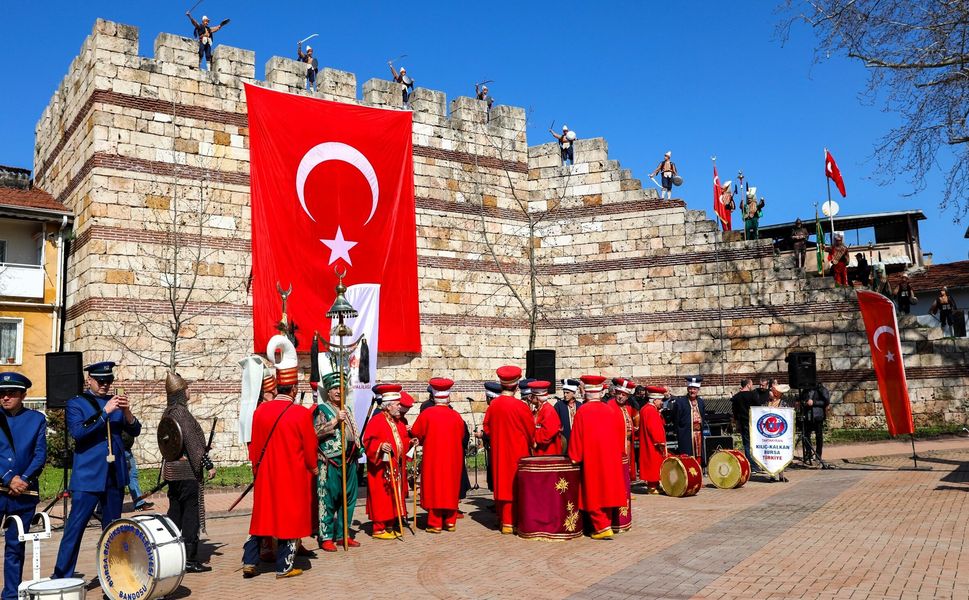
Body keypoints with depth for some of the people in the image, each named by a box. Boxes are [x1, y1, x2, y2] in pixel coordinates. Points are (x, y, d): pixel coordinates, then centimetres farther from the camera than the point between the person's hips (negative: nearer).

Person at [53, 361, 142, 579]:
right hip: (88, 477, -5)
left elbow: (135, 431, 5)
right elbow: (77, 432, -17)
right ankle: (61, 577, 1)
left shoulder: (115, 401, 12)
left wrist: (127, 412, -14)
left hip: (115, 476, 5)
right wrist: (105, 411, -24)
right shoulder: (76, 403, 0)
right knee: (75, 527, -6)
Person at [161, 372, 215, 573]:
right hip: (187, 470, -9)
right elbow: (192, 442, -20)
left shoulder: (167, 413, 11)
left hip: (171, 470, 9)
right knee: (191, 512, -3)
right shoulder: (181, 412, -16)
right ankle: (190, 559, 1)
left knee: (175, 511, 15)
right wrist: (208, 464, -17)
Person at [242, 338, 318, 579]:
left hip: (265, 475, 4)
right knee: (290, 517, 6)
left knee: (262, 515, 16)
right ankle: (284, 567, 12)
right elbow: (310, 447, -7)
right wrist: (312, 468, 11)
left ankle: (249, 562, 18)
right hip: (294, 476, -4)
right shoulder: (302, 413, -15)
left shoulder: (260, 410, -2)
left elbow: (254, 446, 6)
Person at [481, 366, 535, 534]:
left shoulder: (493, 404, -4)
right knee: (513, 484, 1)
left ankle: (502, 518, 24)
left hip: (498, 451, 5)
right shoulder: (519, 406, -17)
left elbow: (486, 427, 7)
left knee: (501, 482, 14)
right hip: (517, 451, -5)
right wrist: (531, 443, 12)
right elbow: (530, 430, -7)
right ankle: (509, 523, 2)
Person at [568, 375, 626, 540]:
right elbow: (620, 433, 8)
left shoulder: (582, 411, -9)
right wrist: (617, 452, 18)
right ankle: (607, 524, 19)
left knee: (594, 493, 2)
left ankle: (602, 528, -5)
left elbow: (577, 436, -7)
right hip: (611, 458, 4)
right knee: (607, 491, 13)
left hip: (592, 459, -4)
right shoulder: (611, 410, 3)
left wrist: (574, 457, 0)